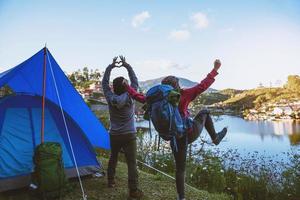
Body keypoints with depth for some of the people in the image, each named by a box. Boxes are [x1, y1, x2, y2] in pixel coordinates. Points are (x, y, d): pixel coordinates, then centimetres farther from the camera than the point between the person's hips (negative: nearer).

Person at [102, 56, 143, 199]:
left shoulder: (110, 98, -7)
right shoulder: (130, 97, -12)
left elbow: (104, 83, 4)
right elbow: (135, 82, -1)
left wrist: (111, 66, 7)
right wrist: (127, 66, 4)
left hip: (114, 135, 4)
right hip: (129, 135, -3)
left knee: (113, 157, 24)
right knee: (132, 162, -1)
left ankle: (110, 181, 38)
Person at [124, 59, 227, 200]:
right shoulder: (183, 95, -12)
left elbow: (138, 97, 1)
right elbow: (202, 86, -13)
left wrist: (126, 86, 11)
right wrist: (215, 69, -4)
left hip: (176, 138, 3)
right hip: (191, 133, -2)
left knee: (180, 169, 18)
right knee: (204, 112, 25)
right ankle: (215, 138, 30)